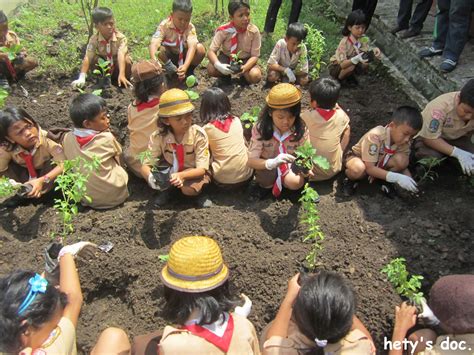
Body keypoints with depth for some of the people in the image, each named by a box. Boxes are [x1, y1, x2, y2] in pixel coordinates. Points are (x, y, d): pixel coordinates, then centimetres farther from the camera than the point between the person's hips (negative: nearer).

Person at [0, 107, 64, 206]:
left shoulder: (47, 139, -35)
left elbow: (64, 163, -39)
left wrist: (42, 180, -47)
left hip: (49, 173, -2)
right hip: (27, 174, 2)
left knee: (54, 163, -33)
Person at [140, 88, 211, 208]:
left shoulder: (199, 134, -25)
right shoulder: (159, 136, -19)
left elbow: (202, 168, -25)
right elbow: (147, 163, -18)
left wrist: (181, 175, -45)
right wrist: (150, 176, -44)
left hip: (194, 173, -3)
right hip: (171, 169, 3)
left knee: (189, 189, -34)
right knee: (144, 170, -22)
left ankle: (198, 191, 3)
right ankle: (168, 189, 5)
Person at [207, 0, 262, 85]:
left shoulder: (254, 31, -20)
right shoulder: (224, 30, -21)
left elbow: (254, 56, -17)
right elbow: (211, 51, -24)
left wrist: (244, 67, -39)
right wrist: (218, 65, -45)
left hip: (245, 60, 0)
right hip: (226, 57, 0)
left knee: (255, 76, -31)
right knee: (211, 69, -29)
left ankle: (243, 74, 6)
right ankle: (226, 74, 5)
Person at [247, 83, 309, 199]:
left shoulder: (301, 130, -19)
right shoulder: (260, 129, -23)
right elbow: (251, 160, -26)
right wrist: (272, 163, -47)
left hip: (290, 167, 2)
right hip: (267, 166, -1)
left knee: (296, 182, -29)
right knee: (266, 175, -34)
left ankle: (274, 181, 4)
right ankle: (266, 185, 2)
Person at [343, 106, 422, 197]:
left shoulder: (404, 141, -17)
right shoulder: (375, 136, -34)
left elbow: (403, 165, -9)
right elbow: (369, 168, -36)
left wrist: (408, 179, -30)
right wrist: (396, 177, -45)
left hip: (380, 162, 5)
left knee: (401, 160, -27)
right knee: (359, 170, -41)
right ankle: (350, 179, -6)